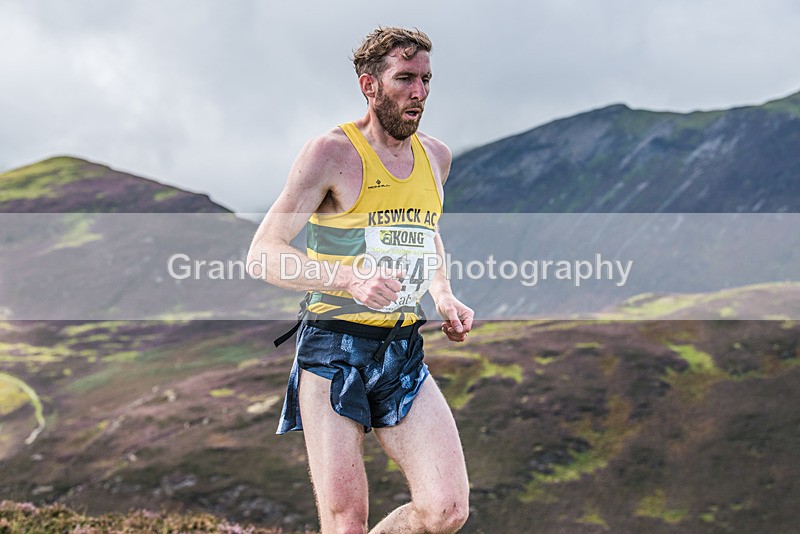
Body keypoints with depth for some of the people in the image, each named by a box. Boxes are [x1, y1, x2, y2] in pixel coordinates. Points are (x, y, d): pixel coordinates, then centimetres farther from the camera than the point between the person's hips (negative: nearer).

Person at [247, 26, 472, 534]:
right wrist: (351, 278, -27)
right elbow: (263, 254, -12)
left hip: (405, 355, 5)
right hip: (333, 350, -5)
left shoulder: (436, 156, 11)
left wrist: (445, 297, 12)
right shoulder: (331, 153, -8)